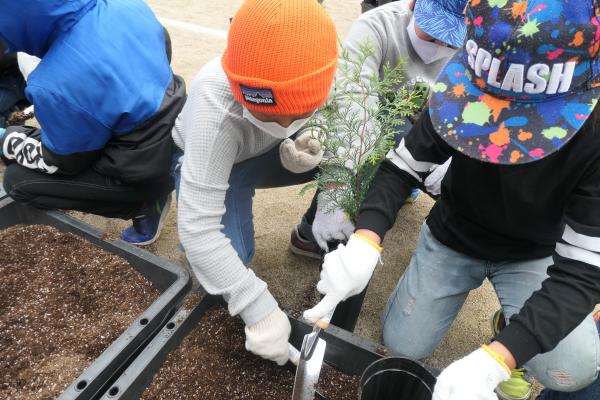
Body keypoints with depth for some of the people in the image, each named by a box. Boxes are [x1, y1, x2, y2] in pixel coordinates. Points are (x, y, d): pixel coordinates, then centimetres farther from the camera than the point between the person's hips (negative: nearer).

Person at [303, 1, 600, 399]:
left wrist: (494, 360, -43)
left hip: (533, 256, -1)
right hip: (452, 239, 2)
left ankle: (508, 329, 15)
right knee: (403, 347, 1)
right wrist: (364, 242, -36)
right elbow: (401, 169, -16)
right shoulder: (464, 92, -26)